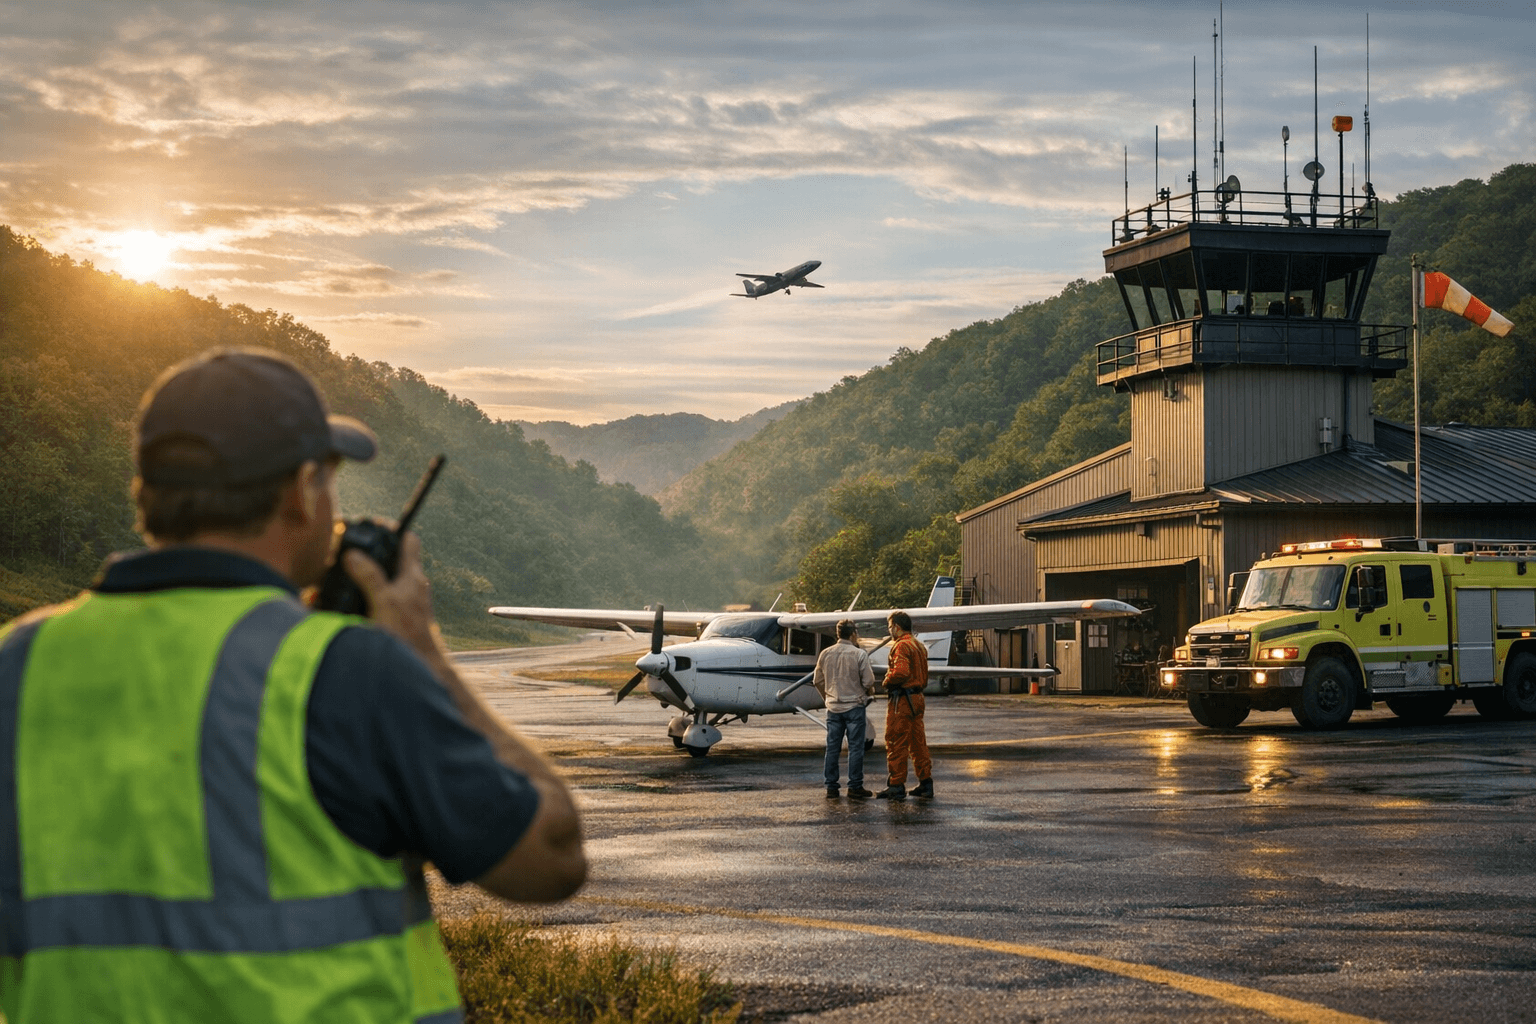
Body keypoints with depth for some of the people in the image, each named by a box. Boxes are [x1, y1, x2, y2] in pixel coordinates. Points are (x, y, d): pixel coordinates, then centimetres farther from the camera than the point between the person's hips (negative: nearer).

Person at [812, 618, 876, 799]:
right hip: (854, 705, -4)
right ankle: (855, 786, 3)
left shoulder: (825, 654, 3)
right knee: (855, 748, 2)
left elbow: (817, 681, 10)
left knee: (832, 748, 8)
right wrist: (869, 692, 12)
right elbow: (868, 681, -10)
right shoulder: (859, 654, -10)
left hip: (833, 707, 4)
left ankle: (831, 787, 10)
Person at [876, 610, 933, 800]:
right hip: (917, 697, 9)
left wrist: (887, 680, -11)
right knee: (918, 742, 12)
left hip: (902, 700, -9)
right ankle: (925, 783, 14)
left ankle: (896, 786, -1)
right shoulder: (919, 645, 16)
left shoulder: (902, 645, -14)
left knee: (896, 744, -4)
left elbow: (900, 672, -27)